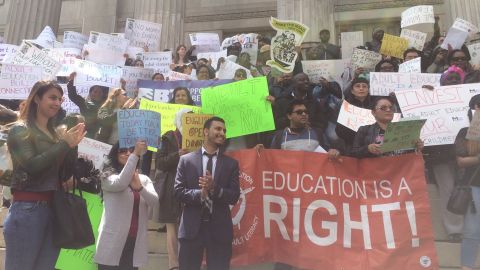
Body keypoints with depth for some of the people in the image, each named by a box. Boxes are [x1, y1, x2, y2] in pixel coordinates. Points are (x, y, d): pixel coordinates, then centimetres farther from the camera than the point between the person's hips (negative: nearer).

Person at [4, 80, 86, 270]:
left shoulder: (54, 134, 14)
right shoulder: (20, 130, -2)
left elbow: (63, 175, 11)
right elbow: (32, 166, -17)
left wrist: (73, 146, -1)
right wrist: (65, 144, -14)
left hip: (54, 209, 6)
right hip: (28, 209, -6)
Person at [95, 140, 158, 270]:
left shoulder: (144, 179, 8)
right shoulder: (108, 176, -1)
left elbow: (154, 201, -6)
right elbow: (120, 183, -24)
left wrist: (140, 187, -25)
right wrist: (136, 154, -26)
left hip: (135, 241, 3)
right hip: (113, 241, -3)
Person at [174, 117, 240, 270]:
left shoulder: (231, 164, 6)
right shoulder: (186, 160, 3)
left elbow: (234, 197, -1)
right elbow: (178, 192, -2)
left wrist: (215, 188, -17)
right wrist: (199, 194, -19)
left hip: (219, 228, 1)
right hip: (192, 226, 0)